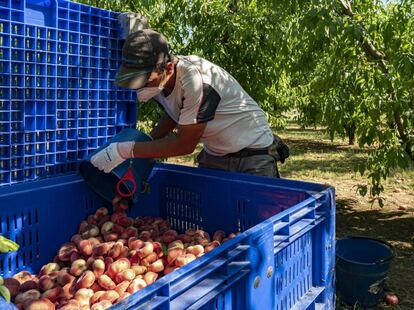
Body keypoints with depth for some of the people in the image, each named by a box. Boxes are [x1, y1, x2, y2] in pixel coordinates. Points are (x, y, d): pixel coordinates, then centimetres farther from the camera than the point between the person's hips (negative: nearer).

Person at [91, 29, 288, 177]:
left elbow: (185, 144, -25)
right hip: (214, 156, 7)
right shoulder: (158, 77, -9)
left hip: (254, 155, -6)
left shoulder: (196, 81, -33)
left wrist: (127, 151, -22)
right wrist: (142, 144, -4)